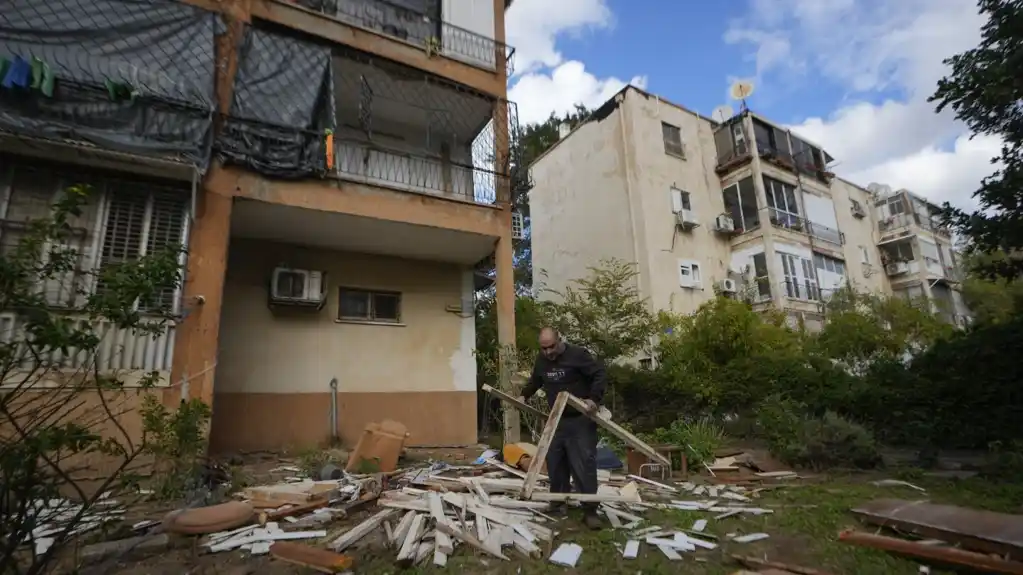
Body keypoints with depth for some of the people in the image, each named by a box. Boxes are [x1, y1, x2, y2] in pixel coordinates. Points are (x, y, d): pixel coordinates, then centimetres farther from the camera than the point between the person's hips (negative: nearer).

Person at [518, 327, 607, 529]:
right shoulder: (541, 360, 5)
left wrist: (594, 398, -29)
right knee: (555, 463, 12)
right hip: (556, 420, 6)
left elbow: (601, 374, -17)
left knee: (584, 465, -6)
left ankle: (590, 511, 3)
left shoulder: (577, 354, -16)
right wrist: (524, 395, 12)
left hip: (580, 420, -6)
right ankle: (559, 502, 29)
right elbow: (535, 381, 24)